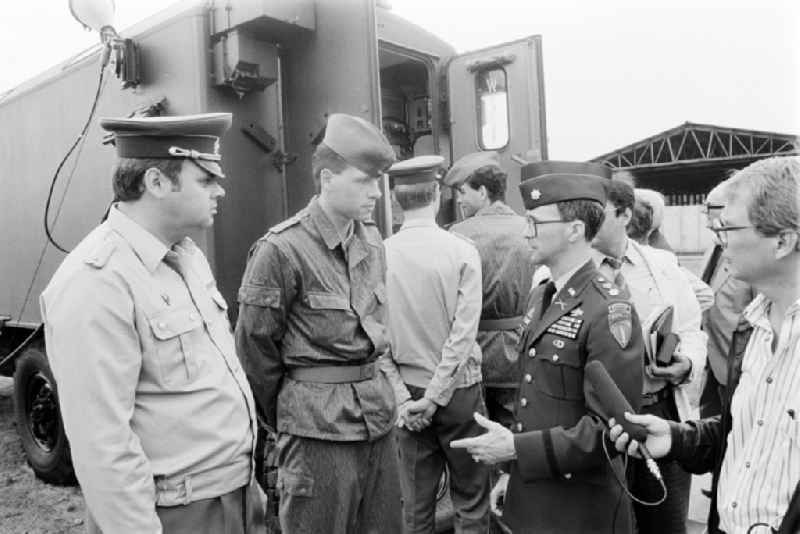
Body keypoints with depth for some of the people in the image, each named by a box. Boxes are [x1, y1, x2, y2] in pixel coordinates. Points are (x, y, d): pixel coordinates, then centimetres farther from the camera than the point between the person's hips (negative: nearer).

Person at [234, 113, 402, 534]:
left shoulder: (371, 239, 7)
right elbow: (254, 348, -8)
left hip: (378, 420, 7)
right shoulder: (282, 249, -14)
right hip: (318, 432, -6)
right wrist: (286, 420, 4)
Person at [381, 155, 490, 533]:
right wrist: (435, 397, -9)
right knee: (470, 500, 13)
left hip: (409, 393, 3)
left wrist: (403, 398, -3)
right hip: (458, 390, -2)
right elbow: (463, 334, -14)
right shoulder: (462, 252, -11)